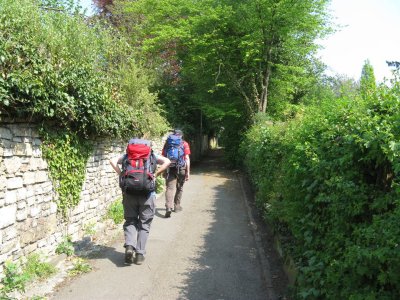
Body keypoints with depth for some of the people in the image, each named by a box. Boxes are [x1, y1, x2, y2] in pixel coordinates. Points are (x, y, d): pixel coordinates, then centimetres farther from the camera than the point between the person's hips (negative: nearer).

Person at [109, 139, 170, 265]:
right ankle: (140, 254, 6)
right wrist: (155, 175, 0)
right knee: (144, 224, 10)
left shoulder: (127, 156, 13)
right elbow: (167, 161, -3)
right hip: (147, 194, -1)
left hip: (129, 193, 1)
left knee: (130, 221, 14)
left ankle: (129, 246, -8)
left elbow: (113, 161, -1)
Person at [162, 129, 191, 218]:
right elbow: (187, 158, -5)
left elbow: (163, 157, 9)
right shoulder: (184, 144, 2)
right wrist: (188, 172, -2)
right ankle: (177, 206, 30)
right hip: (181, 169, 0)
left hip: (169, 169, 1)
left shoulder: (167, 143, 8)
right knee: (179, 188, 17)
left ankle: (168, 207, -22)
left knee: (170, 188, -5)